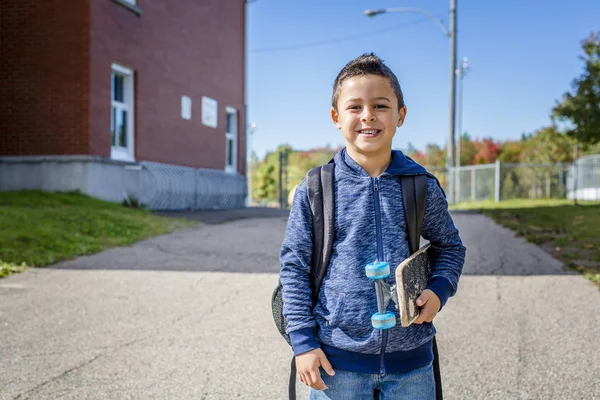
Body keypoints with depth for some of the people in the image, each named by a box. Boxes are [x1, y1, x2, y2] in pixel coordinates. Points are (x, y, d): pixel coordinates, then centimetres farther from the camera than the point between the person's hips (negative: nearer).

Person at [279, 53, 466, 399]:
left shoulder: (423, 186, -1)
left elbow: (451, 246, 14)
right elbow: (294, 265, -1)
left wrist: (439, 290, -5)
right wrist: (303, 341, -4)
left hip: (410, 359, 2)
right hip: (337, 360, -1)